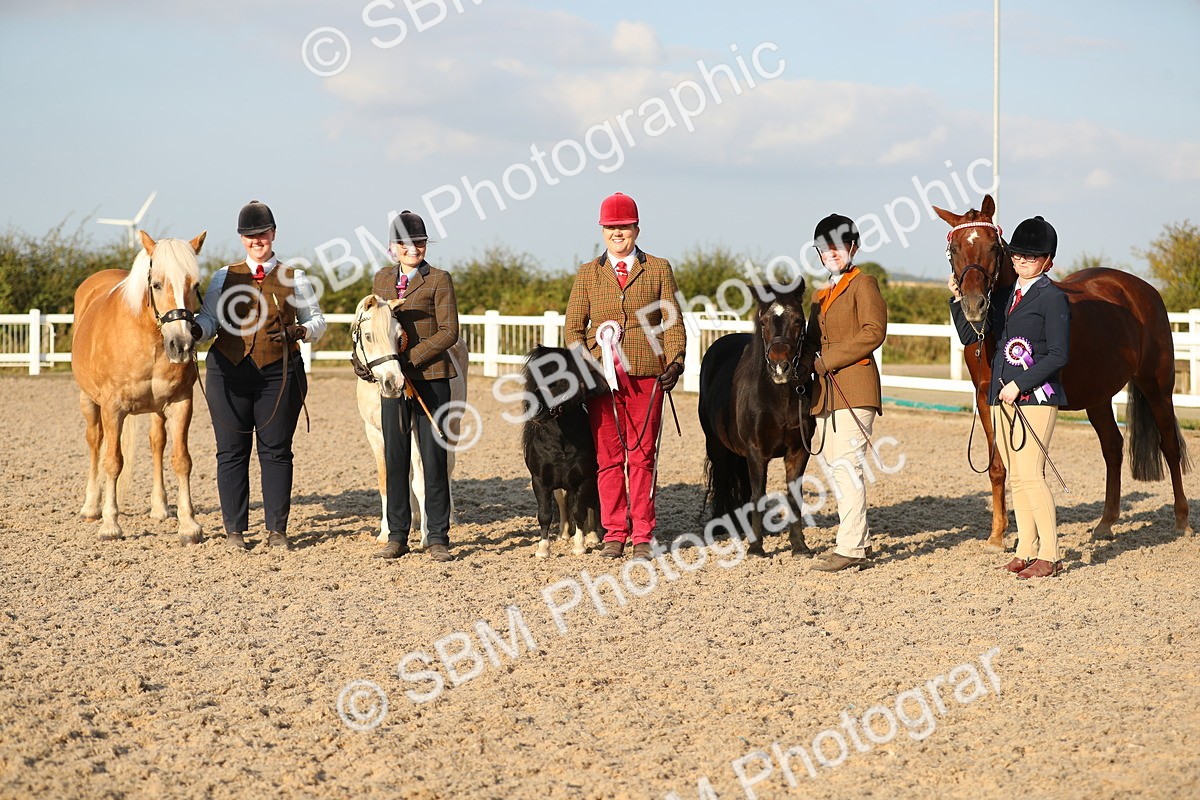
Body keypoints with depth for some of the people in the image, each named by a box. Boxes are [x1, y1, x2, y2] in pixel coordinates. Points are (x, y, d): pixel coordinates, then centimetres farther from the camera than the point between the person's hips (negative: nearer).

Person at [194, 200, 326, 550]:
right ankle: (235, 529, 12)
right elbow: (209, 318, 6)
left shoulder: (294, 278, 7)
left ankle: (277, 529, 10)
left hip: (279, 374, -1)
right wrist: (196, 330, -17)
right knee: (231, 452, 4)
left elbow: (317, 320, 11)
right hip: (229, 372, 1)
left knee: (276, 451, 2)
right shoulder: (225, 277, 10)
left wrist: (301, 331, -12)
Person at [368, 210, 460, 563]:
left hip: (430, 378, -4)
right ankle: (397, 537, 12)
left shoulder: (439, 280, -2)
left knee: (434, 459, -1)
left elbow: (449, 332, -8)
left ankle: (438, 538, 4)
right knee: (395, 459, 6)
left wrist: (410, 359, -15)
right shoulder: (382, 278, 13)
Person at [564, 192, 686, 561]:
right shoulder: (587, 274, 12)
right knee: (608, 458, 2)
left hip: (645, 376, -1)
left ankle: (642, 535, 6)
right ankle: (614, 533, 10)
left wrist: (674, 363, -8)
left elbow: (673, 321, 6)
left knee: (642, 456, 0)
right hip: (601, 377, 1)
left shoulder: (658, 269, 9)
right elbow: (573, 327, 10)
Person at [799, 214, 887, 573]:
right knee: (835, 465, 9)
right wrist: (811, 358, -1)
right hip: (825, 390, 9)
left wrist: (829, 359, -14)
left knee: (847, 463, -13)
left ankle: (851, 547, -14)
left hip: (854, 386, -9)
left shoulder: (863, 284, -2)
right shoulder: (821, 295, 23)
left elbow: (874, 332, -13)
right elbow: (812, 338, 23)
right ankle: (859, 541, 17)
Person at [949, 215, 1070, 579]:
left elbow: (1058, 356, -12)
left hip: (1036, 395, -8)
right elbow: (971, 335, 13)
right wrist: (958, 299, 1)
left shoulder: (1053, 297, -7)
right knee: (1016, 477, 9)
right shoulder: (1004, 295, 15)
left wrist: (1020, 384, -17)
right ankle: (1026, 550, 15)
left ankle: (1050, 555, -7)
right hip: (1003, 397, 8)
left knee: (1030, 473, -12)